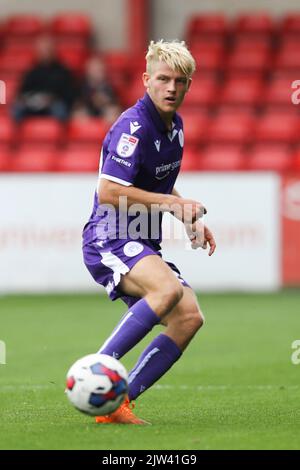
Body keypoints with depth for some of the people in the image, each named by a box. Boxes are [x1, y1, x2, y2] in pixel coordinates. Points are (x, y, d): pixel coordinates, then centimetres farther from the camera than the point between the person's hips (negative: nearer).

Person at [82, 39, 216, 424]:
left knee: (189, 317, -10)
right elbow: (109, 192, -23)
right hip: (108, 239, -9)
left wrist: (191, 219, 15)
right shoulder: (134, 126, -15)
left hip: (143, 247, 9)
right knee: (169, 289, -35)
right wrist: (173, 203, -18)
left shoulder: (174, 125, 14)